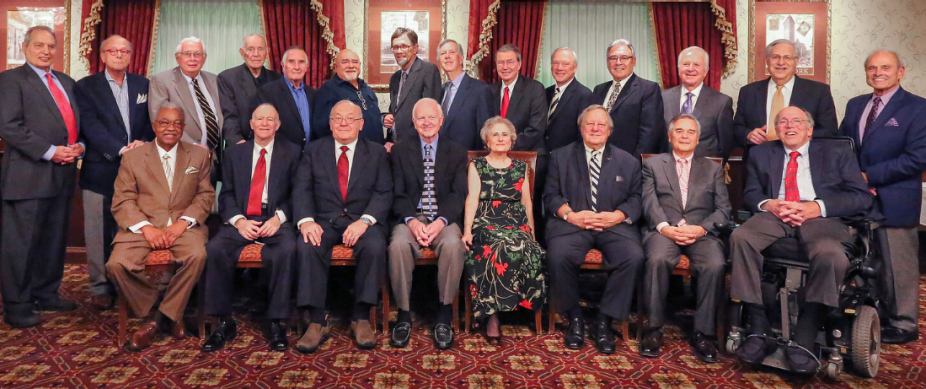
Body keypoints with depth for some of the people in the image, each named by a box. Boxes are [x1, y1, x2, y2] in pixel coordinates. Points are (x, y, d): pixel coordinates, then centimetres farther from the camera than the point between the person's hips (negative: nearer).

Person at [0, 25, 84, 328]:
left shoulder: (66, 82, 18)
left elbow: (76, 122, 19)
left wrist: (79, 147, -1)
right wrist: (50, 152, -17)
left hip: (63, 173, 7)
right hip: (28, 175, -6)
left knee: (54, 240, 13)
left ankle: (46, 294, 26)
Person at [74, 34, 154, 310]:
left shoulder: (143, 85, 14)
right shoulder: (85, 87, 5)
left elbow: (151, 121, 11)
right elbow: (90, 126, -7)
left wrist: (144, 143, -8)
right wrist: (121, 150, -19)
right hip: (100, 170, -2)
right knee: (99, 231, 1)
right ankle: (100, 287, 13)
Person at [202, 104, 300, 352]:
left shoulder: (292, 152, 13)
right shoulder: (233, 153, 19)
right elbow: (226, 194, 11)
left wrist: (279, 217, -12)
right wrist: (238, 220, -8)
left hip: (276, 220, -2)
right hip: (241, 220, 2)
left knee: (286, 249, -34)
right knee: (216, 250, -27)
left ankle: (277, 323, -22)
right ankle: (224, 323, -14)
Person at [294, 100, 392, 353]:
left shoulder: (377, 153, 11)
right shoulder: (313, 151, 13)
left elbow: (384, 193, 0)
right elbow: (301, 190, 2)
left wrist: (365, 221, -18)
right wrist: (306, 220, -18)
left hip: (361, 221, -1)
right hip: (324, 221, 1)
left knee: (375, 246, -32)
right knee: (306, 247, -30)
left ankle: (361, 318, -18)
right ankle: (317, 321, -21)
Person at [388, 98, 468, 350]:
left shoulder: (457, 153, 13)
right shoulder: (400, 151, 14)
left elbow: (458, 194, 1)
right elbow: (398, 194, 4)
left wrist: (441, 221, -18)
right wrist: (411, 221, -16)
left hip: (444, 219, 0)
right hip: (411, 217, 1)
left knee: (452, 244, -34)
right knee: (398, 244, -32)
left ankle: (444, 314, -18)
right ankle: (403, 313, -16)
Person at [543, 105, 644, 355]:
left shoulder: (628, 162, 18)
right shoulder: (561, 157, 16)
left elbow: (635, 199, 8)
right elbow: (551, 195, 7)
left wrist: (616, 216, -12)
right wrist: (570, 215, -12)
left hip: (614, 225, 1)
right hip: (572, 224, -1)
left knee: (634, 257, -28)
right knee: (559, 256, -31)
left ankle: (603, 322, -12)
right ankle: (574, 319, -7)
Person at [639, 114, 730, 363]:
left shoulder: (713, 169, 22)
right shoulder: (652, 164, 18)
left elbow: (723, 209, 10)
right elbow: (649, 203, 4)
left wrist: (701, 228, -10)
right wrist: (665, 227, -15)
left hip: (701, 232, 1)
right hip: (664, 230, -1)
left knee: (715, 264, -30)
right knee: (657, 259, -34)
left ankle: (703, 333, -16)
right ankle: (654, 328, -19)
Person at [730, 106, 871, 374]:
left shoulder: (837, 152, 19)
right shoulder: (761, 153, 25)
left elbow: (862, 197, 7)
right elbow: (750, 193, 17)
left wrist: (817, 207, -11)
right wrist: (768, 204, -8)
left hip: (821, 218, -1)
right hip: (774, 215, 2)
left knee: (831, 255, -37)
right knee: (740, 237, -32)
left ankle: (803, 340, -27)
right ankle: (759, 330, -28)